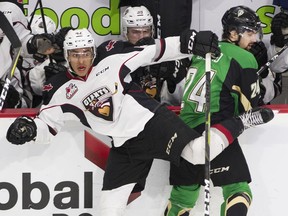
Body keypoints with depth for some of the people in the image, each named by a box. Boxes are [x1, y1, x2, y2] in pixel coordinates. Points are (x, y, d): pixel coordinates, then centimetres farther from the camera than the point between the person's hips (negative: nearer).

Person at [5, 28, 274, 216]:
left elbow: (153, 52, -1)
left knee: (200, 151, -26)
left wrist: (190, 42, -10)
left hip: (153, 122, -3)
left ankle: (239, 123, -1)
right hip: (124, 147, 3)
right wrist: (28, 128, -16)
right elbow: (47, 124, 7)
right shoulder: (61, 90, 4)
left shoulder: (111, 61, -2)